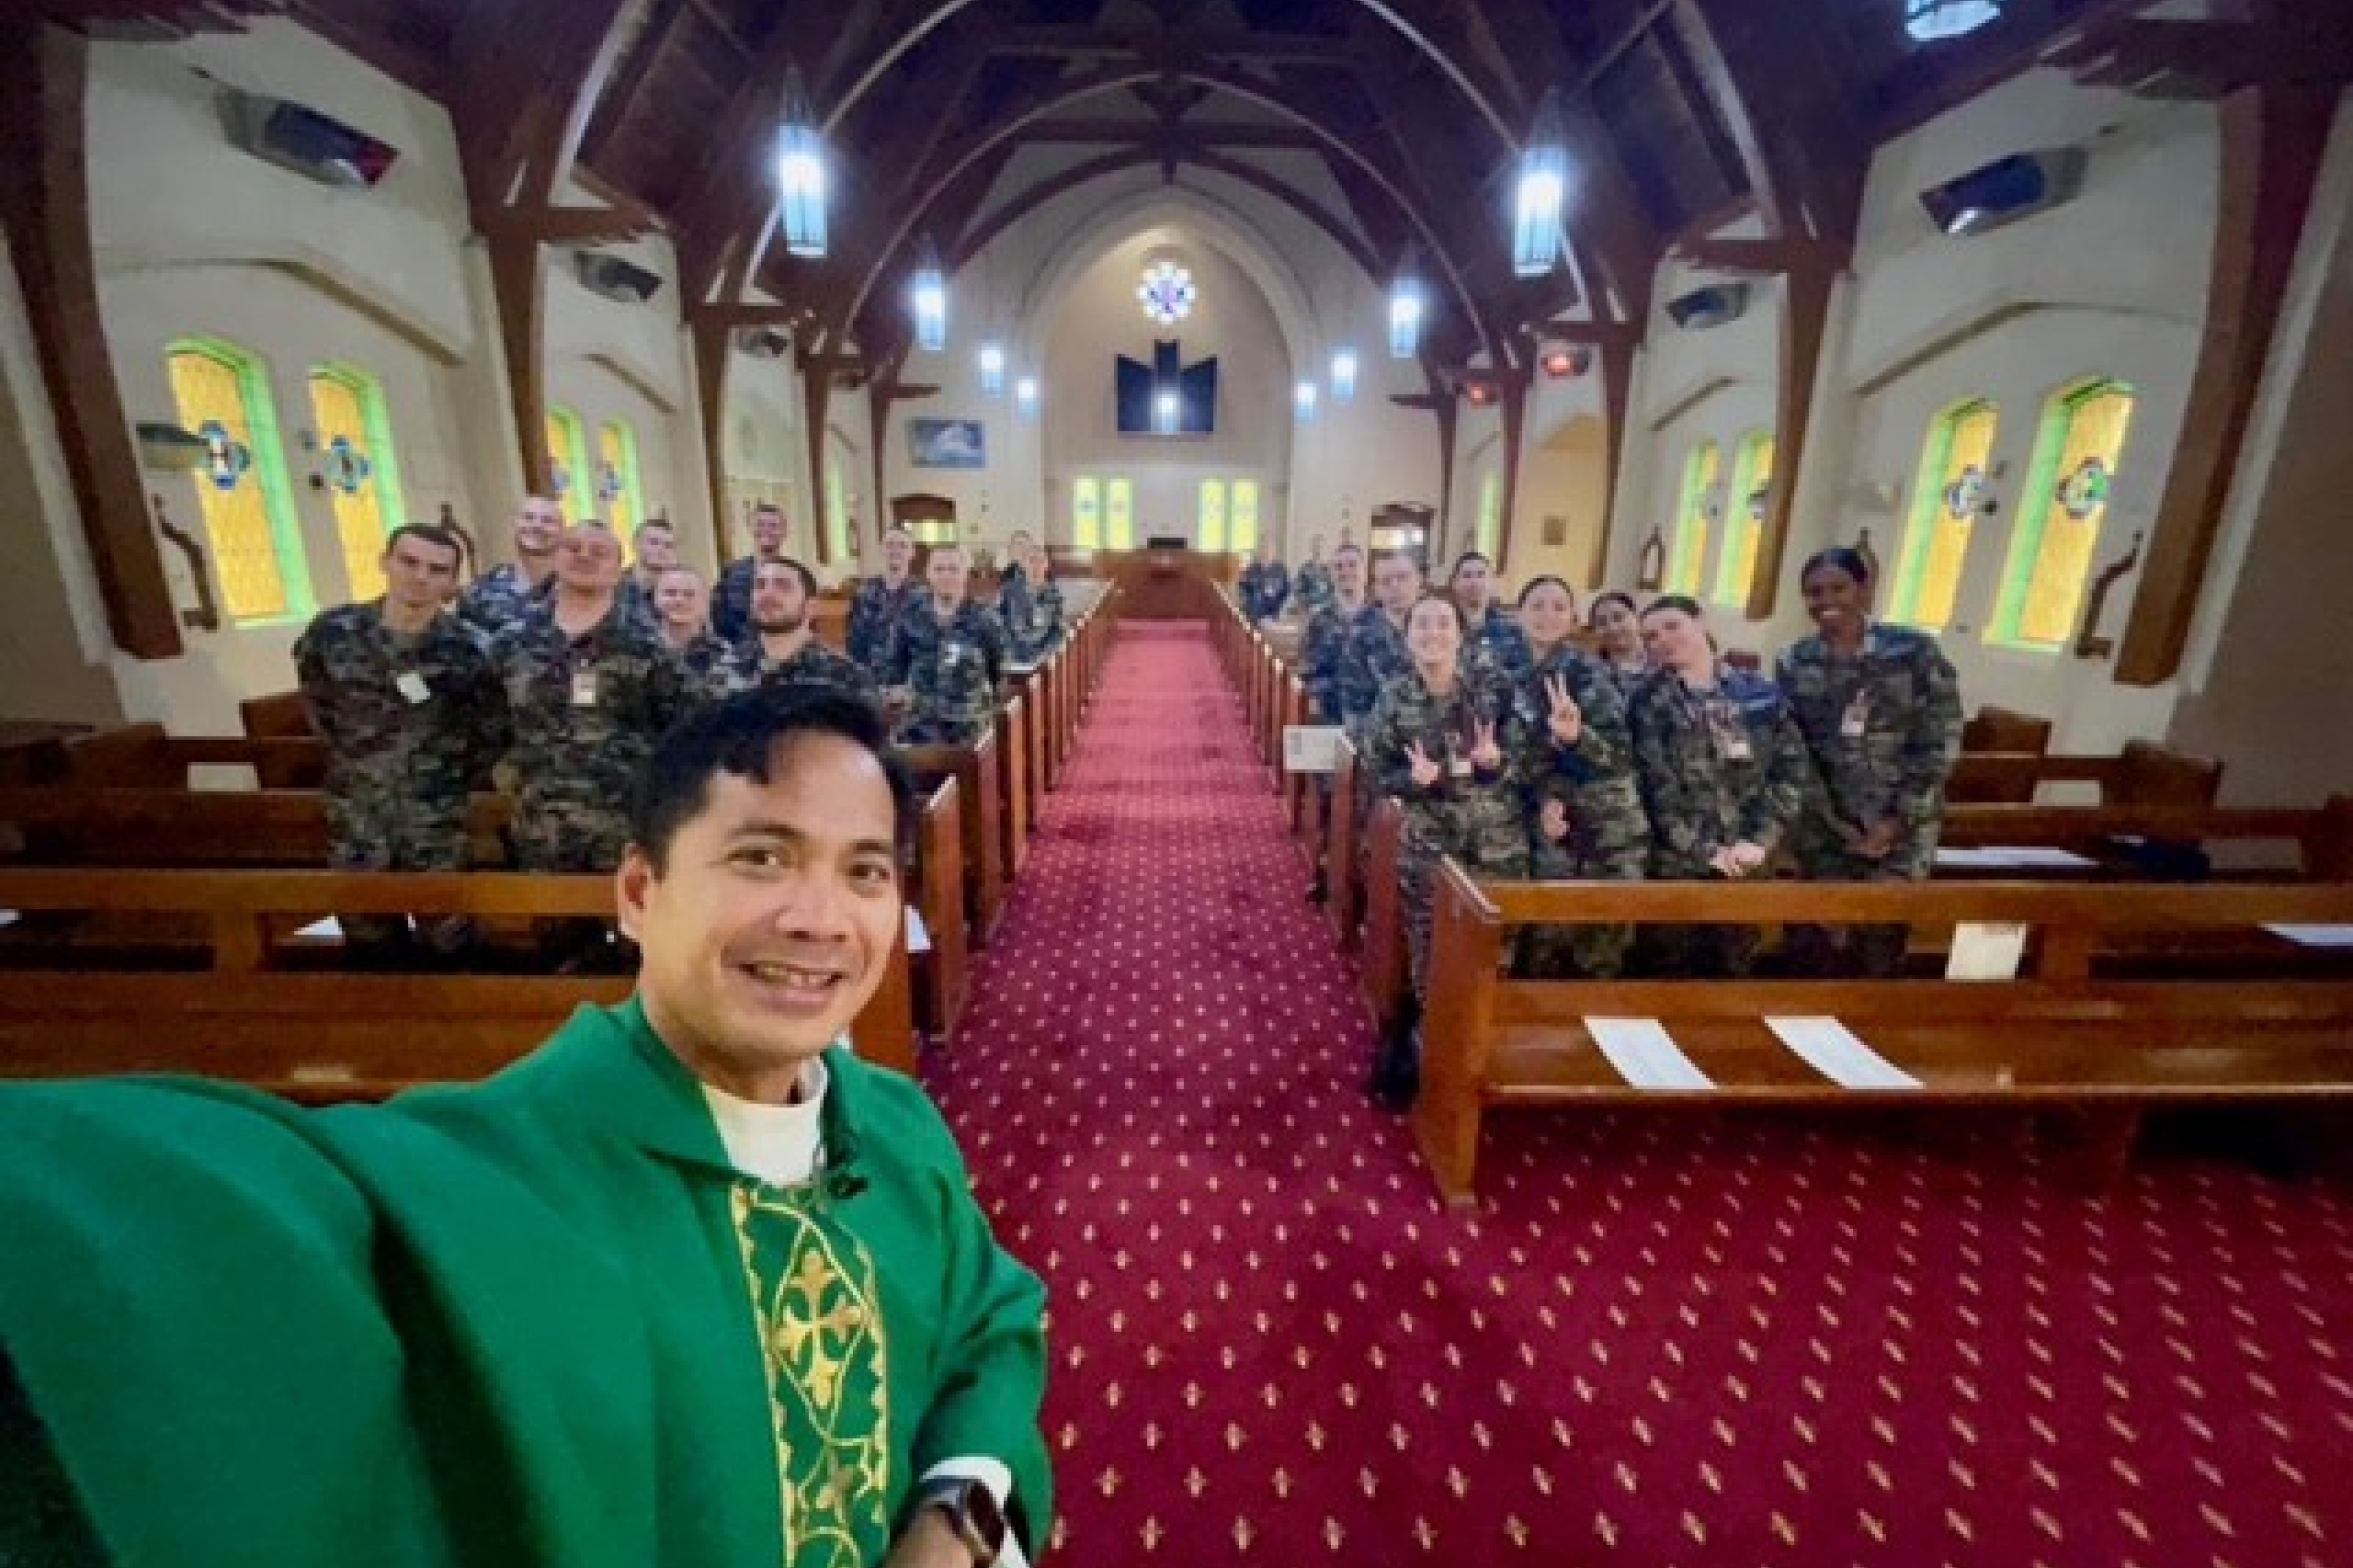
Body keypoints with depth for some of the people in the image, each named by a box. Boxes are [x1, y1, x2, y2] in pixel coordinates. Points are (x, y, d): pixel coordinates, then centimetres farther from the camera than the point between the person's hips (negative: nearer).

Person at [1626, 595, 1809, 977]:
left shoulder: (1761, 693, 5)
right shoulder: (1648, 701, -3)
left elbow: (1791, 770, 0)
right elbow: (1658, 787, -10)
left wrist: (1758, 842, -10)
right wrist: (1706, 851, -14)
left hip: (1746, 866, 3)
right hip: (1676, 864, -2)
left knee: (1732, 973, 14)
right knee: (1672, 974, 6)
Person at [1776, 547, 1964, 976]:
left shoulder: (1914, 650, -4)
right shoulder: (1793, 665, 1)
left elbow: (1940, 740, -6)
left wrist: (1897, 821, -10)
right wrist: (1834, 821, -8)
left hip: (1902, 825, -1)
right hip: (1825, 828, 1)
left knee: (1880, 944, 3)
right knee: (1825, 941, 3)